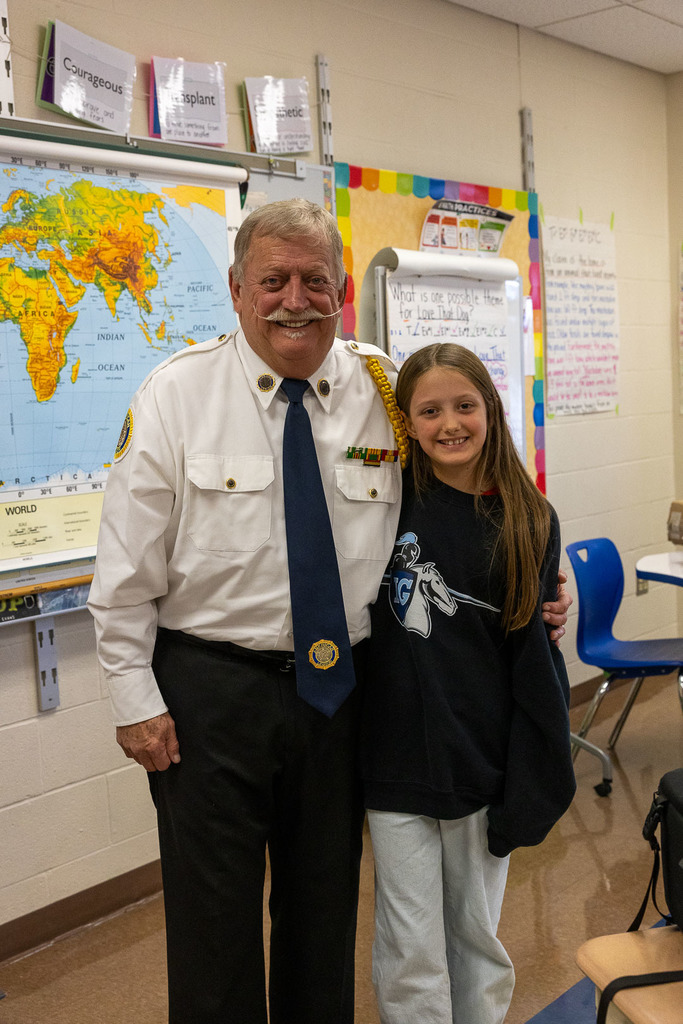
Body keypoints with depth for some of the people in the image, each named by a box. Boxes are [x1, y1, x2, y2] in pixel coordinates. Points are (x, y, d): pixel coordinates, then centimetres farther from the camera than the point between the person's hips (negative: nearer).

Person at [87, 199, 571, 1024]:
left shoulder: (381, 393, -1)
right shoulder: (178, 392, -7)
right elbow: (127, 566, -5)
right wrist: (135, 697, -7)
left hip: (340, 685, 3)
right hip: (209, 685, -2)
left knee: (325, 906, 19)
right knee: (213, 919, 10)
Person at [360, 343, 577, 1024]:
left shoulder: (528, 521, -1)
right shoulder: (388, 501, -5)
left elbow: (535, 659, 0)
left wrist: (533, 783, -2)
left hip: (484, 764, 1)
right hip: (397, 763, -1)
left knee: (478, 938, 18)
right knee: (411, 954, 9)